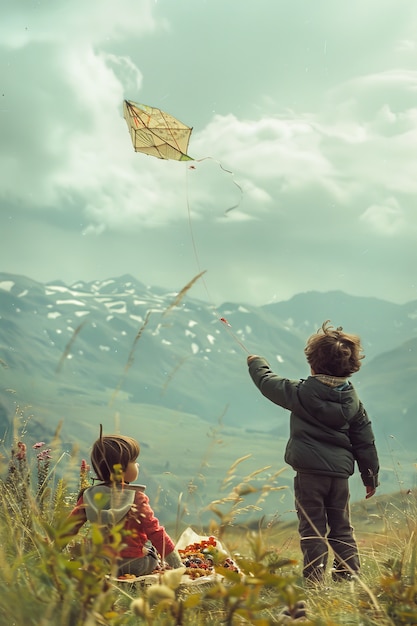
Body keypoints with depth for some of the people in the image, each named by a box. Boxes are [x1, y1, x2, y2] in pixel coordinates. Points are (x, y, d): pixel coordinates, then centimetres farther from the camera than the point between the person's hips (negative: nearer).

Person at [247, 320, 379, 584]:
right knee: (341, 526, 15)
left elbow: (268, 382, 7)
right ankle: (349, 570, 13)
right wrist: (371, 476, 16)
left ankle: (315, 574, 0)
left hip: (309, 471, -4)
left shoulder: (302, 392, -9)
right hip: (341, 471, 4)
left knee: (312, 525, 2)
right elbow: (365, 441, 7)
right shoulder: (352, 399, 4)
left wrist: (257, 363, 28)